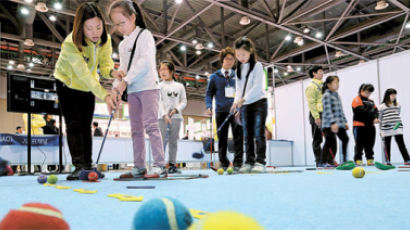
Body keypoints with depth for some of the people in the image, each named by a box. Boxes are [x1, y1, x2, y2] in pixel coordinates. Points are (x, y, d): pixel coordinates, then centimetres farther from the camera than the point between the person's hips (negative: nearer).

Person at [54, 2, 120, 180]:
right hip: (67, 84, -4)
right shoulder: (70, 44, -34)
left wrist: (111, 72, -40)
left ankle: (88, 166, 9)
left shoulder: (105, 39, -18)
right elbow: (84, 74, -40)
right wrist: (105, 96, -49)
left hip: (88, 87, 4)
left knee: (86, 126, 6)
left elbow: (105, 63, -15)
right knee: (73, 125, -10)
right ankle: (78, 166, -9)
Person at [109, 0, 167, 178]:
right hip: (132, 90, 8)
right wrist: (117, 87, 1)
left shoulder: (144, 35, -3)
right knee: (136, 129, 7)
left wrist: (125, 81, -19)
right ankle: (139, 167, 12)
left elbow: (145, 61, -16)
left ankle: (160, 166, -14)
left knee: (151, 125, -15)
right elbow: (122, 68, 18)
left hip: (148, 86, -8)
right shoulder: (122, 44, 20)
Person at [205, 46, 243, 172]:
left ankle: (238, 163, -1)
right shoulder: (214, 77, 8)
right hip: (221, 111, 0)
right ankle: (223, 164, 13)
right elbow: (209, 93, 8)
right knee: (222, 139, 5)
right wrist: (209, 106, -8)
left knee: (238, 137, -6)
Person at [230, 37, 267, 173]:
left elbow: (257, 86, -15)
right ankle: (249, 162, 7)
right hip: (244, 106, 5)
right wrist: (237, 104, 5)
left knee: (258, 133, -10)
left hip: (259, 103, -5)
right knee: (247, 135, 3)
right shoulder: (238, 69, 14)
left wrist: (243, 99, -24)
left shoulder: (257, 66, -3)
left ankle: (260, 162, -8)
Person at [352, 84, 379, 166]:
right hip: (359, 126, -7)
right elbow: (363, 111, -16)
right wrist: (373, 117, -13)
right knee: (359, 144, -3)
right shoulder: (357, 100, -5)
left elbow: (375, 110, 9)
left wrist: (375, 118, -11)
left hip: (370, 126, 7)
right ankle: (358, 159, 3)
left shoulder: (371, 101, 20)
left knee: (370, 144, 9)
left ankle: (370, 159, 17)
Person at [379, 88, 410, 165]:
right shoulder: (382, 106, 1)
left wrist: (399, 123, 10)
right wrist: (380, 131, 2)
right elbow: (380, 119, 3)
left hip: (397, 127, 3)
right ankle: (388, 161, 13)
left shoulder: (398, 105, 11)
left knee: (401, 144, 0)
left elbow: (398, 115, 20)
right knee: (387, 145, 5)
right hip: (386, 129, -2)